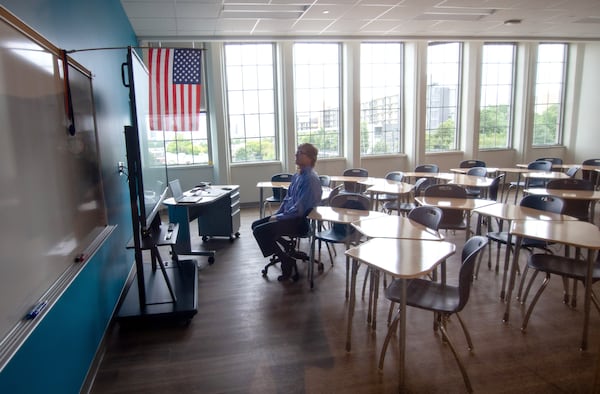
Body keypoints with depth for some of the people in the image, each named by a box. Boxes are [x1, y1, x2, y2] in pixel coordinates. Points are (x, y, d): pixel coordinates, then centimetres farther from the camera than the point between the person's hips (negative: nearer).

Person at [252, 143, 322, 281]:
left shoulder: (311, 179, -19)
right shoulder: (297, 176, 10)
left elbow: (299, 209, -22)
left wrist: (278, 217, -13)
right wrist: (276, 214, 5)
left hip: (299, 221, -10)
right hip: (288, 215, 10)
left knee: (259, 231, -17)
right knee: (256, 224, 9)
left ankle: (286, 262, -1)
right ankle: (287, 252, 15)